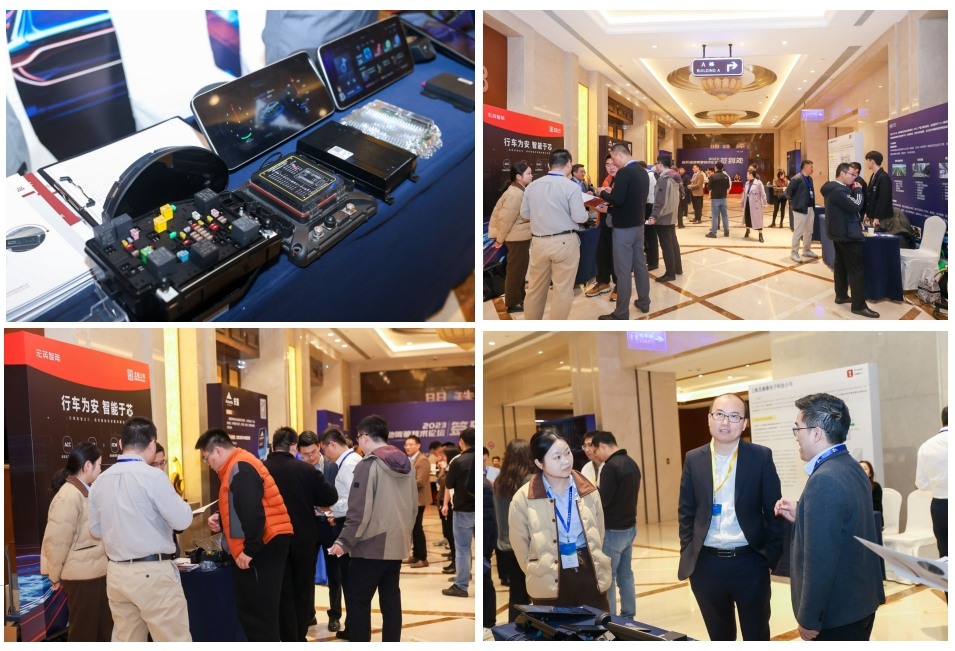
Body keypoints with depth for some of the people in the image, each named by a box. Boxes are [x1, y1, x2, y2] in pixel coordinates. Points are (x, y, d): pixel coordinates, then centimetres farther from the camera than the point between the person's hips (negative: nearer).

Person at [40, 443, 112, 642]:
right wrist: (55, 575, -8)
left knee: (105, 628, 16)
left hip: (96, 571, 9)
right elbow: (56, 540, -18)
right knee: (84, 631, 4)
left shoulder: (87, 493, 11)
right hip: (81, 574, -9)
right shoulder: (68, 497, -19)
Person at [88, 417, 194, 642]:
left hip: (116, 573, 6)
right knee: (175, 642, 0)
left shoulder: (100, 480, 6)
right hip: (153, 572, -6)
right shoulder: (153, 476, -13)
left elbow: (96, 529, 15)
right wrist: (173, 497, 8)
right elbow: (182, 520, -10)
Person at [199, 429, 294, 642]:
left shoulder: (240, 469, -16)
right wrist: (221, 521, 10)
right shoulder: (235, 467, 17)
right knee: (252, 608, 15)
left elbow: (254, 512, -24)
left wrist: (249, 549, -20)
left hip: (263, 546, -11)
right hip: (262, 545, 11)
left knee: (259, 611, -7)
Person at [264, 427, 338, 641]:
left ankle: (290, 641, 8)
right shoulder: (306, 469, -10)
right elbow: (331, 497, -8)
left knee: (283, 593, 9)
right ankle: (300, 638, 25)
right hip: (304, 538, 0)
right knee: (303, 590, 17)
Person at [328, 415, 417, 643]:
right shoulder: (405, 464, 10)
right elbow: (413, 507, 14)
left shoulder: (369, 464, -12)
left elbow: (359, 511, -16)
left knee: (357, 599, 1)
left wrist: (344, 541, -10)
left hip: (372, 545, -7)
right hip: (396, 545, 7)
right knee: (391, 598, 11)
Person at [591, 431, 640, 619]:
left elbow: (602, 500, -21)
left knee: (607, 579, -1)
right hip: (629, 527, 9)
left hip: (613, 530, -9)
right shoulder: (631, 463, 9)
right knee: (626, 576, 14)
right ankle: (628, 617, 19)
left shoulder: (610, 466, -18)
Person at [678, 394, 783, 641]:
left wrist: (773, 558, -3)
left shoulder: (761, 456, -3)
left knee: (756, 637, 11)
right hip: (706, 564, 2)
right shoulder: (694, 459, 3)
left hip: (750, 563, -2)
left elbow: (773, 512, 0)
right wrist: (687, 555, 2)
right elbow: (686, 512, 8)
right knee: (719, 638, 15)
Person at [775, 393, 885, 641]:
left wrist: (809, 619, -18)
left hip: (836, 611, -9)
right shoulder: (852, 468, 6)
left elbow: (820, 559, -26)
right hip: (861, 599, 9)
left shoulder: (824, 480, -24)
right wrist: (800, 516, 7)